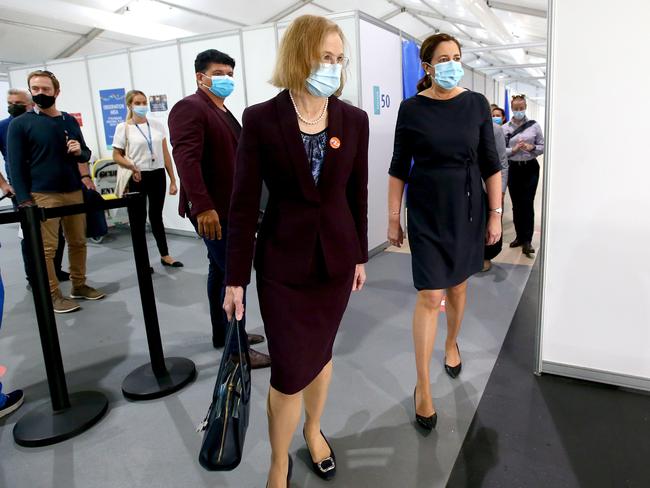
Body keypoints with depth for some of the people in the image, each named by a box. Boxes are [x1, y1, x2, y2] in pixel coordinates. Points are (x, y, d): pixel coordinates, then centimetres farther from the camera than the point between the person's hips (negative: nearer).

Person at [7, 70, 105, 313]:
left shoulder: (70, 121, 11)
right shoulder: (20, 124, -2)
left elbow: (86, 155, 17)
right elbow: (16, 165, -5)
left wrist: (80, 151, -7)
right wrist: (24, 200, -13)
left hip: (74, 192, 5)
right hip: (42, 195, -4)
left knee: (78, 242, 10)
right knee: (46, 248, -2)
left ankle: (79, 285, 24)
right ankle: (53, 295, 8)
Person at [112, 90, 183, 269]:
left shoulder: (157, 125, 7)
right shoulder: (123, 128, -2)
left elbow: (165, 154, 8)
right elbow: (116, 156, 0)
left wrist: (173, 180, 6)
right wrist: (131, 166, -21)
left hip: (158, 175, 3)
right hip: (138, 178, -3)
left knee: (156, 215, 13)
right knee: (140, 217, 5)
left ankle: (165, 256, 24)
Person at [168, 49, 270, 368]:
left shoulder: (224, 111, 19)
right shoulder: (189, 108, -12)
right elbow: (186, 159, -24)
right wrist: (203, 207, -32)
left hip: (228, 207, 10)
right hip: (211, 211, -10)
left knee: (221, 270, 16)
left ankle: (222, 334, 30)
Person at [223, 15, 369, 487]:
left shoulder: (354, 120, 0)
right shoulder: (261, 119, -10)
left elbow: (357, 194, 7)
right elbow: (244, 203, -9)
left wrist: (360, 255, 10)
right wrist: (236, 277, -8)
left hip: (336, 256, 3)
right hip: (283, 261, -3)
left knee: (320, 354, 19)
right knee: (289, 371, 3)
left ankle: (314, 430, 46)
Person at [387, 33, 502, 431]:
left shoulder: (477, 104, 0)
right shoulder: (412, 109, -5)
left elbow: (491, 164, 3)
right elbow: (399, 168, -1)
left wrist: (496, 213, 0)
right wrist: (393, 218, -2)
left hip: (467, 209, 3)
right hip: (426, 212, -2)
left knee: (458, 286, 16)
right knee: (430, 296, -5)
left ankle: (452, 343, 46)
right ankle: (423, 387, 7)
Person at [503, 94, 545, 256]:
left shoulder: (534, 126, 2)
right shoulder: (505, 128, 2)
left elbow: (543, 146, 4)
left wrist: (532, 148, -15)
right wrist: (513, 149, -18)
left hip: (530, 168, -1)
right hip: (513, 168, 1)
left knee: (527, 204, -6)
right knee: (516, 204, 8)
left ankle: (527, 240, -3)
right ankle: (519, 236, 21)